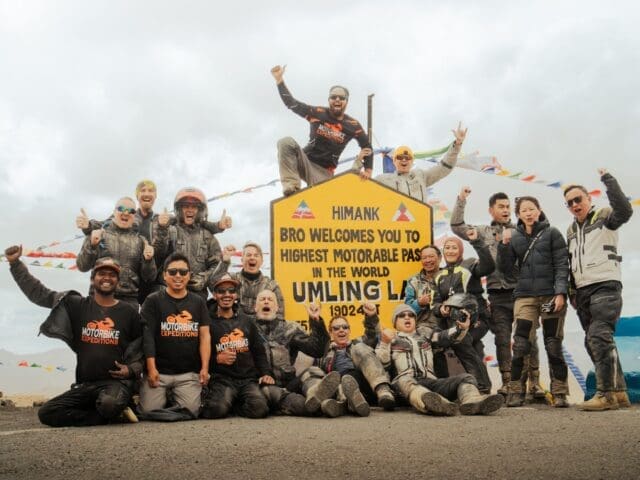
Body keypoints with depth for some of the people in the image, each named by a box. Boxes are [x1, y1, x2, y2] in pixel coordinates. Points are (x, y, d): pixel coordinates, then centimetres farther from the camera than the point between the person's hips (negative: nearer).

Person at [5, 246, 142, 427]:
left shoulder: (129, 312, 4)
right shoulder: (76, 305, 7)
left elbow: (140, 349, 9)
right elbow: (38, 293, 6)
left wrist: (132, 369, -10)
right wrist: (15, 263, 0)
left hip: (116, 381, -4)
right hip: (84, 384, 4)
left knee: (109, 404, -37)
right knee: (47, 413, -11)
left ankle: (114, 410, 1)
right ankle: (115, 414, -4)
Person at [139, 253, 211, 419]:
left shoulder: (198, 302, 11)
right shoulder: (153, 301, 4)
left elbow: (204, 336, 6)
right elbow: (148, 336, -3)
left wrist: (205, 368, -4)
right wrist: (151, 368, -12)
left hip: (189, 373, 1)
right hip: (159, 371, -1)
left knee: (190, 411, -11)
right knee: (149, 411, -11)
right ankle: (165, 396, 21)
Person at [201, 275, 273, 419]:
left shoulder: (246, 321, 17)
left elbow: (259, 352, 18)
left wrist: (266, 373, 4)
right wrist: (217, 359, -17)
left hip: (249, 379, 4)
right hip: (222, 380, -3)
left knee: (259, 408, -25)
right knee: (218, 409, -32)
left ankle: (234, 403, 7)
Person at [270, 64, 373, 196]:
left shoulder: (352, 125, -2)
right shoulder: (317, 113, -4)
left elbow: (367, 146, 11)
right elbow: (291, 103, 0)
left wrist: (368, 170, 1)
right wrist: (279, 80, -5)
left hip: (324, 172, 1)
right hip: (305, 161, 0)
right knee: (286, 142, -28)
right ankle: (291, 186, -32)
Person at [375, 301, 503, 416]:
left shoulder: (425, 333, 30)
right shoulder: (390, 336, 21)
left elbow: (446, 337, 15)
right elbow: (380, 362, 7)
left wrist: (462, 327, -4)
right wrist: (385, 343, -11)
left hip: (431, 382, 4)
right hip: (405, 382, -4)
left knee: (466, 377, -16)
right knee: (405, 381, -38)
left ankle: (472, 401, -52)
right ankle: (430, 402, -71)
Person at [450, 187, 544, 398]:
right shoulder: (483, 232, 11)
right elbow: (457, 226, 3)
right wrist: (461, 200, -1)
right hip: (498, 295, 1)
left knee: (528, 338, -1)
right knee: (502, 340, 5)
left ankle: (534, 382, 6)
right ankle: (507, 382, 13)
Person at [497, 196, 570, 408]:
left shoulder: (552, 233, 3)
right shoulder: (514, 237, 9)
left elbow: (562, 265, -2)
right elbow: (506, 269, 6)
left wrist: (560, 292, -13)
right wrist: (504, 245, -6)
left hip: (551, 295, -2)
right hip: (525, 296, 2)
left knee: (553, 346, 3)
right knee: (520, 345, -5)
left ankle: (560, 393, 10)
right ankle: (515, 392, 2)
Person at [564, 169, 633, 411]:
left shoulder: (604, 216, 0)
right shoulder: (571, 230, 21)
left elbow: (625, 210, -23)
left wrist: (609, 181, -25)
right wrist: (572, 291, 19)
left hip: (605, 286, -8)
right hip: (583, 291, 8)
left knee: (599, 337, -20)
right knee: (594, 342, 7)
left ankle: (607, 393, -18)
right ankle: (618, 392, 14)